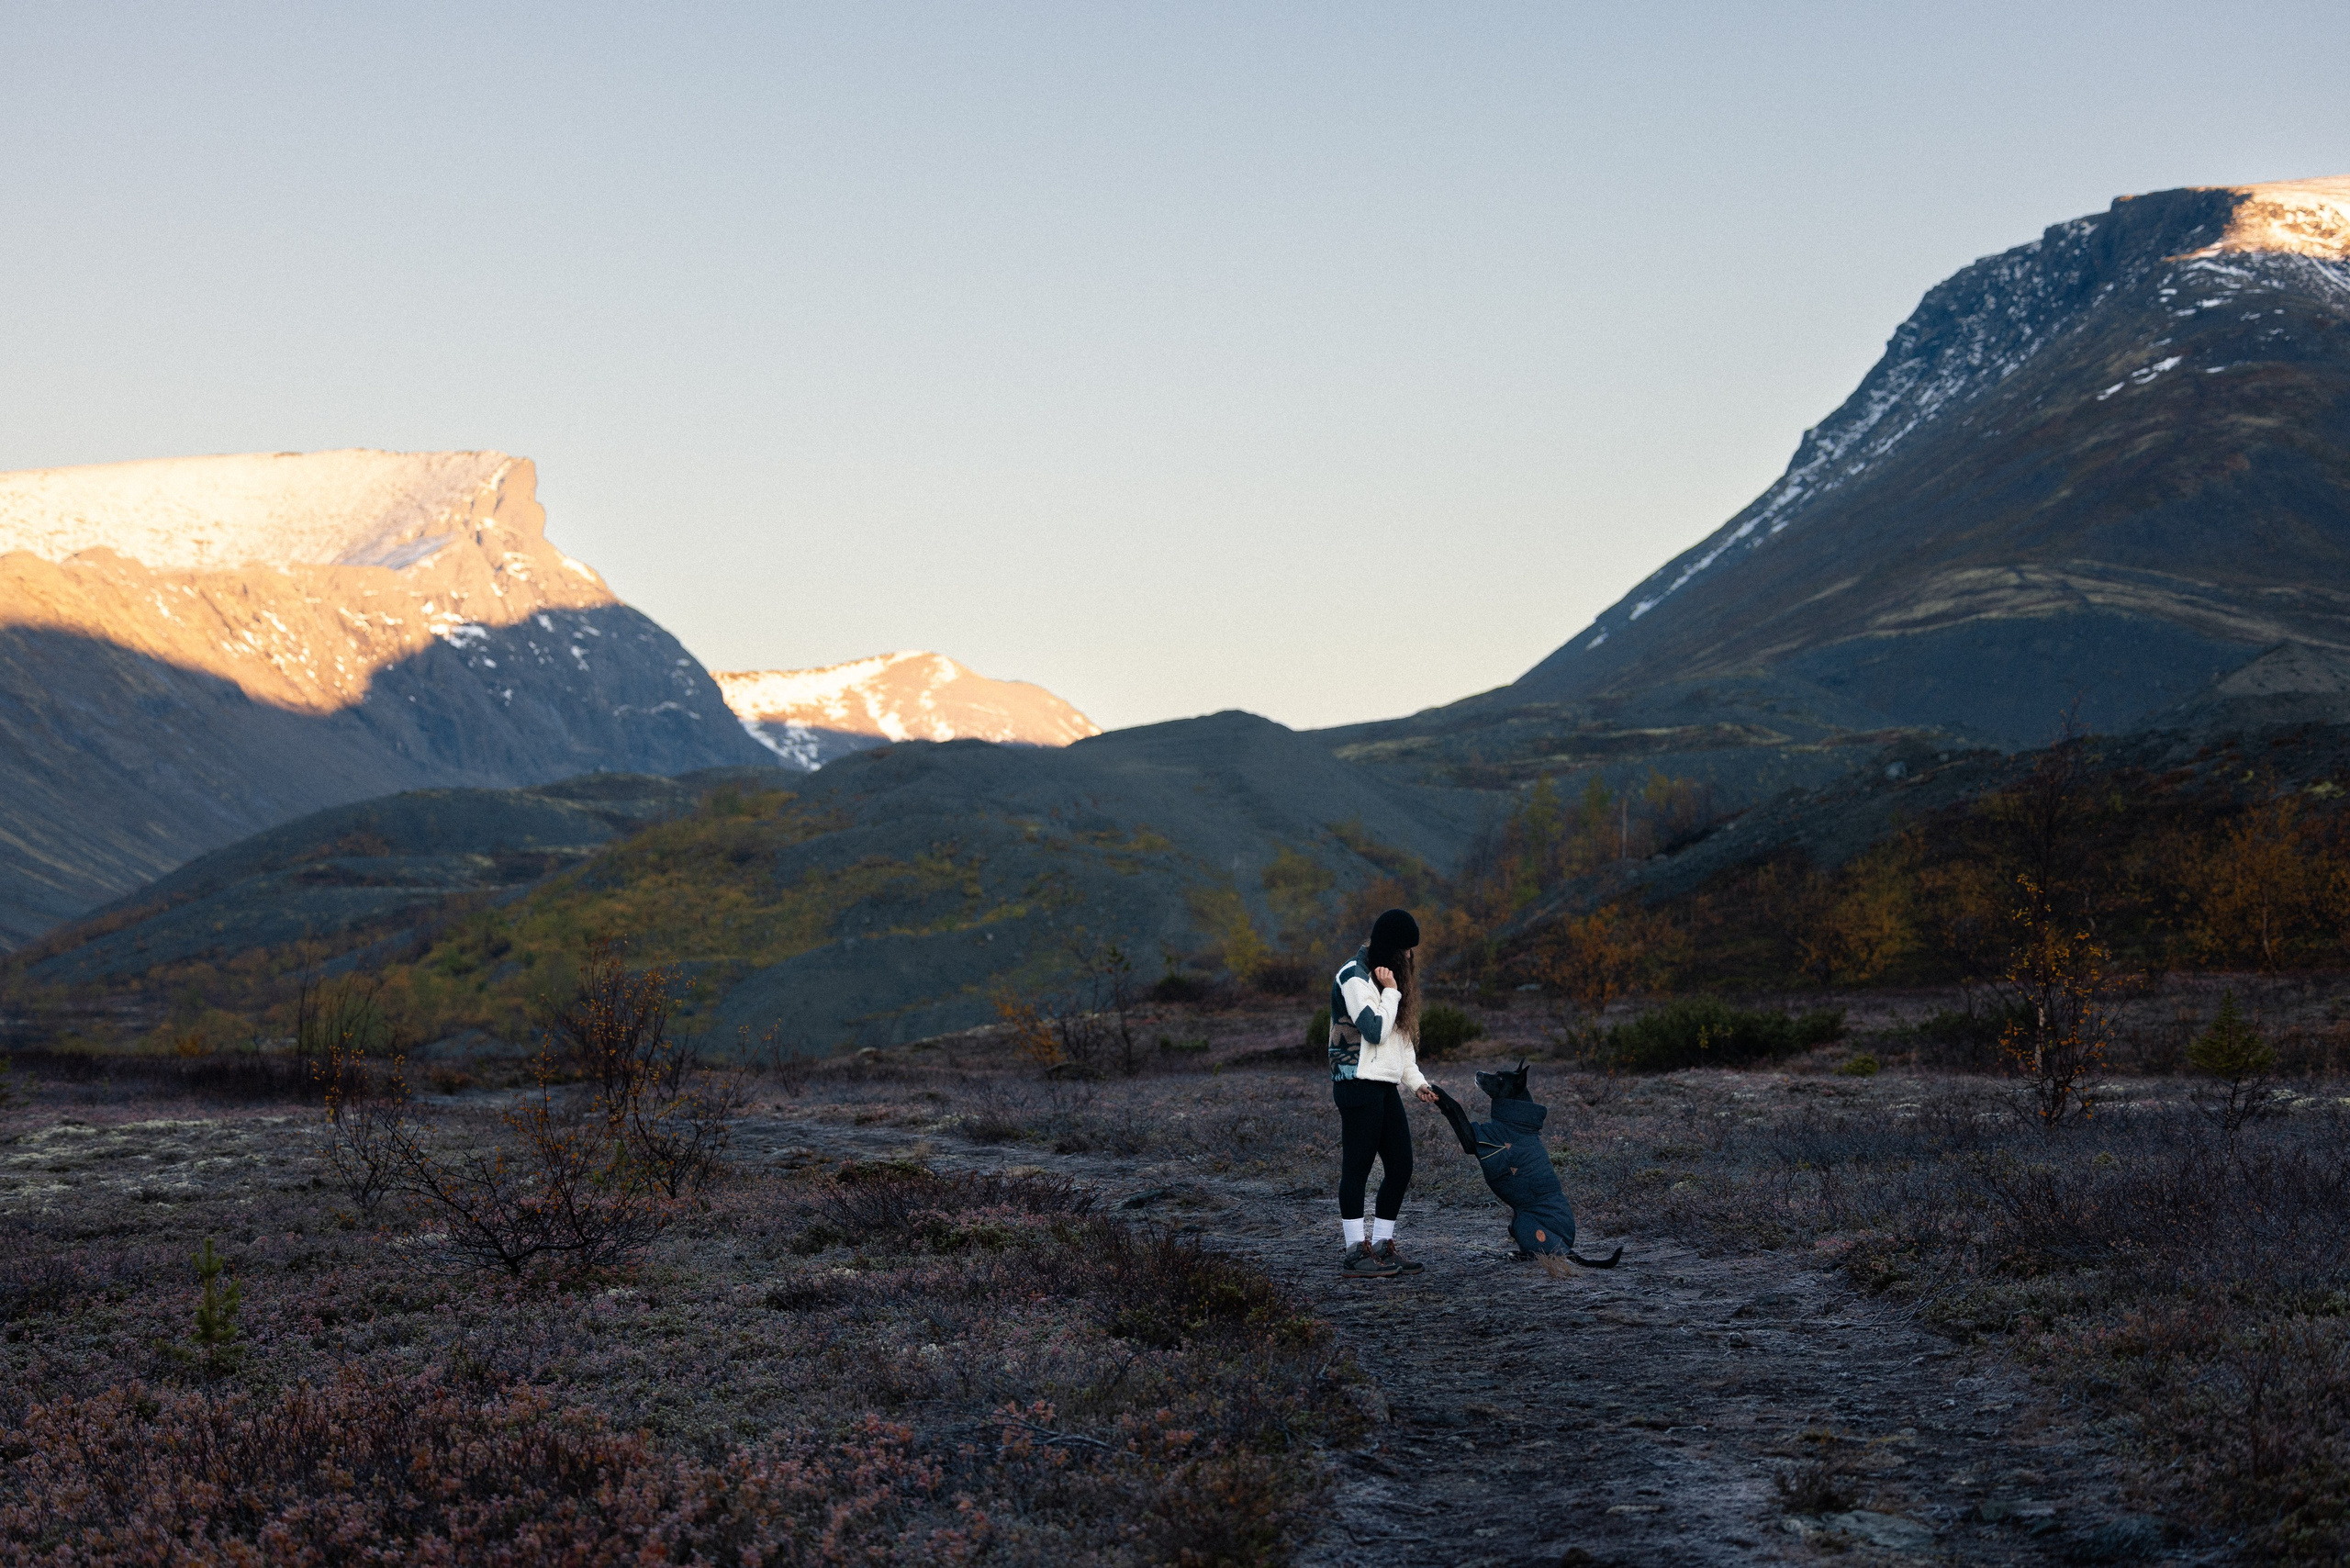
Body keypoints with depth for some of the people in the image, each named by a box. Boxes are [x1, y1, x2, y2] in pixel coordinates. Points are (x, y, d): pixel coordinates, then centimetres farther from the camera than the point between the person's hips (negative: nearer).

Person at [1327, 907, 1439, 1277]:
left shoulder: (1388, 975, 19)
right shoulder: (1353, 977, -10)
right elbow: (1375, 1030, -18)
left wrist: (1416, 1081, 15)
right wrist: (1390, 992, -9)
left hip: (1385, 1085, 9)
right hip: (1358, 1083, -9)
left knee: (1401, 1165, 5)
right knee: (1357, 1165, -6)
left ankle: (1382, 1245, 13)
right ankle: (1356, 1251, -4)